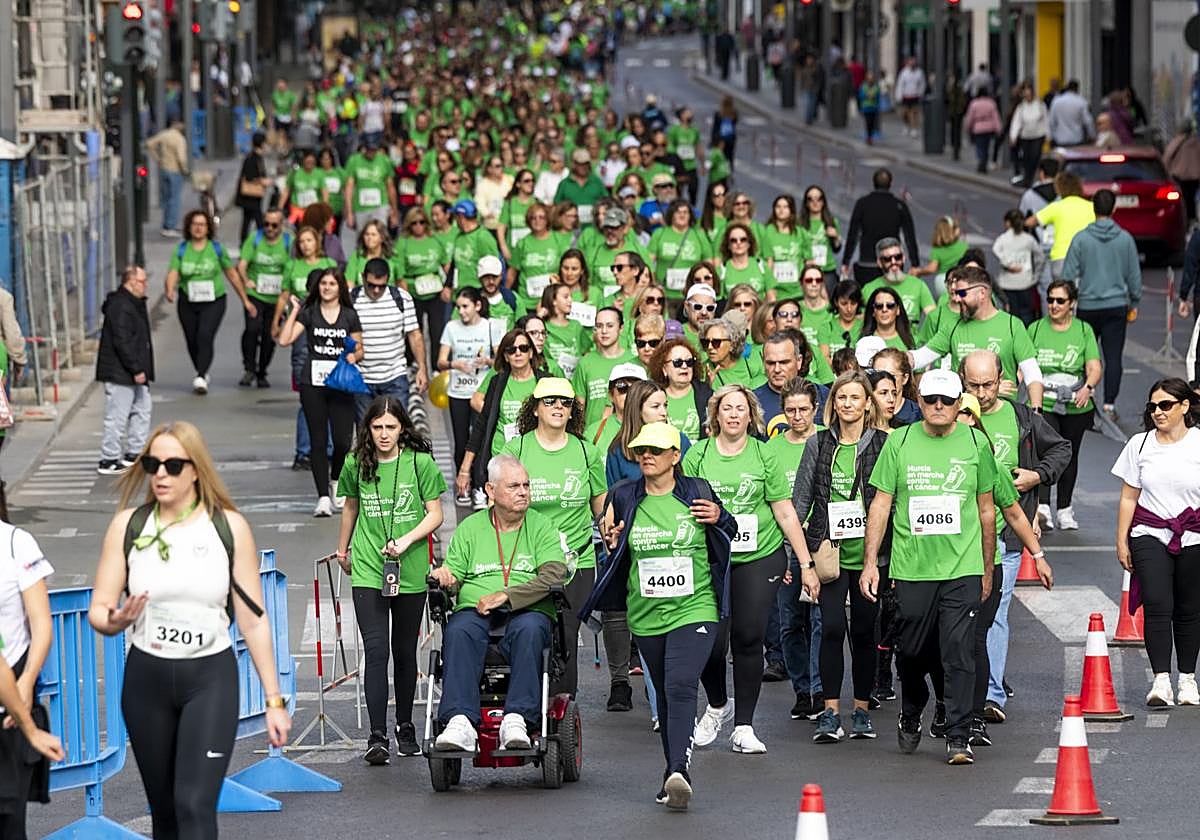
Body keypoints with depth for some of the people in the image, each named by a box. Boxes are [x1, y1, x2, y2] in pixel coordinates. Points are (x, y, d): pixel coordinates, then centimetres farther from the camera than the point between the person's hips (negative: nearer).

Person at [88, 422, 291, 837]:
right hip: (147, 678, 2)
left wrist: (274, 700, 0)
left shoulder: (230, 527, -3)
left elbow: (253, 619, 0)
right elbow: (98, 608, 1)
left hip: (211, 678, -2)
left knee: (195, 806, -15)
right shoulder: (128, 526, 0)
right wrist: (114, 621, -24)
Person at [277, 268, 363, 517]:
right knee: (319, 441, -2)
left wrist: (354, 356, -7)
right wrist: (294, 310, -6)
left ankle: (335, 480, 24)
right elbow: (284, 340, -7)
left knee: (343, 440, -6)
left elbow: (359, 348, 15)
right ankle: (323, 497, 0)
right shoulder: (308, 312, 4)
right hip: (313, 383, -1)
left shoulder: (349, 315, 8)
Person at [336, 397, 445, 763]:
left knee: (405, 651, 11)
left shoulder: (420, 462, -4)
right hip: (368, 571, 0)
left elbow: (435, 514, -1)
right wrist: (342, 548, 29)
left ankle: (405, 727, 27)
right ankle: (377, 737, -15)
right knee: (375, 650, -11)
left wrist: (406, 541, -16)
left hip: (410, 571, 0)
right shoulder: (356, 464, 1)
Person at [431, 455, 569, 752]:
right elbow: (453, 577, 14)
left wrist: (506, 596, -16)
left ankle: (517, 720, -44)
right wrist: (443, 576, -12)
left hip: (527, 612, -1)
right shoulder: (470, 528, 18)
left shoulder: (541, 527, 11)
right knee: (459, 632, -33)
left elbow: (554, 576, -5)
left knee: (528, 630, -37)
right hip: (475, 610, 1)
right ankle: (460, 722, -45)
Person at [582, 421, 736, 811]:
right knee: (665, 695, 13)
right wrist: (611, 542, -4)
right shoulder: (623, 498, 5)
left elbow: (729, 535, 15)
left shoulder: (697, 492, 1)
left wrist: (718, 520, -7)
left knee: (680, 687, -21)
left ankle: (678, 772, -30)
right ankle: (675, 772, 25)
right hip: (646, 615, 4)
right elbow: (614, 552, 19)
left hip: (694, 609, -4)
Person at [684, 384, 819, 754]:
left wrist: (806, 564, 4)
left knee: (749, 638, -2)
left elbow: (786, 514, 5)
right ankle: (718, 705, 22)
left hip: (760, 559, 0)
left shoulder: (764, 456, 3)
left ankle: (743, 726, 8)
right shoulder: (698, 455, 4)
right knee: (711, 640, -8)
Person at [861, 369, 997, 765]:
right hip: (911, 567, 1)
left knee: (959, 654, -8)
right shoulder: (899, 442, 3)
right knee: (911, 653, 9)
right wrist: (870, 562, -2)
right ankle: (910, 719, 36)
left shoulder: (975, 444, 5)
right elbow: (881, 504, 5)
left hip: (962, 568, -1)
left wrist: (987, 570, 14)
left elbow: (986, 509, 13)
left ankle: (958, 739, -5)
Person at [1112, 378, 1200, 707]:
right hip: (1149, 535, 1)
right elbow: (1129, 498, 10)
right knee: (1157, 605, -13)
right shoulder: (1140, 445, 6)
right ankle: (1161, 681, -16)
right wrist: (1122, 542, 8)